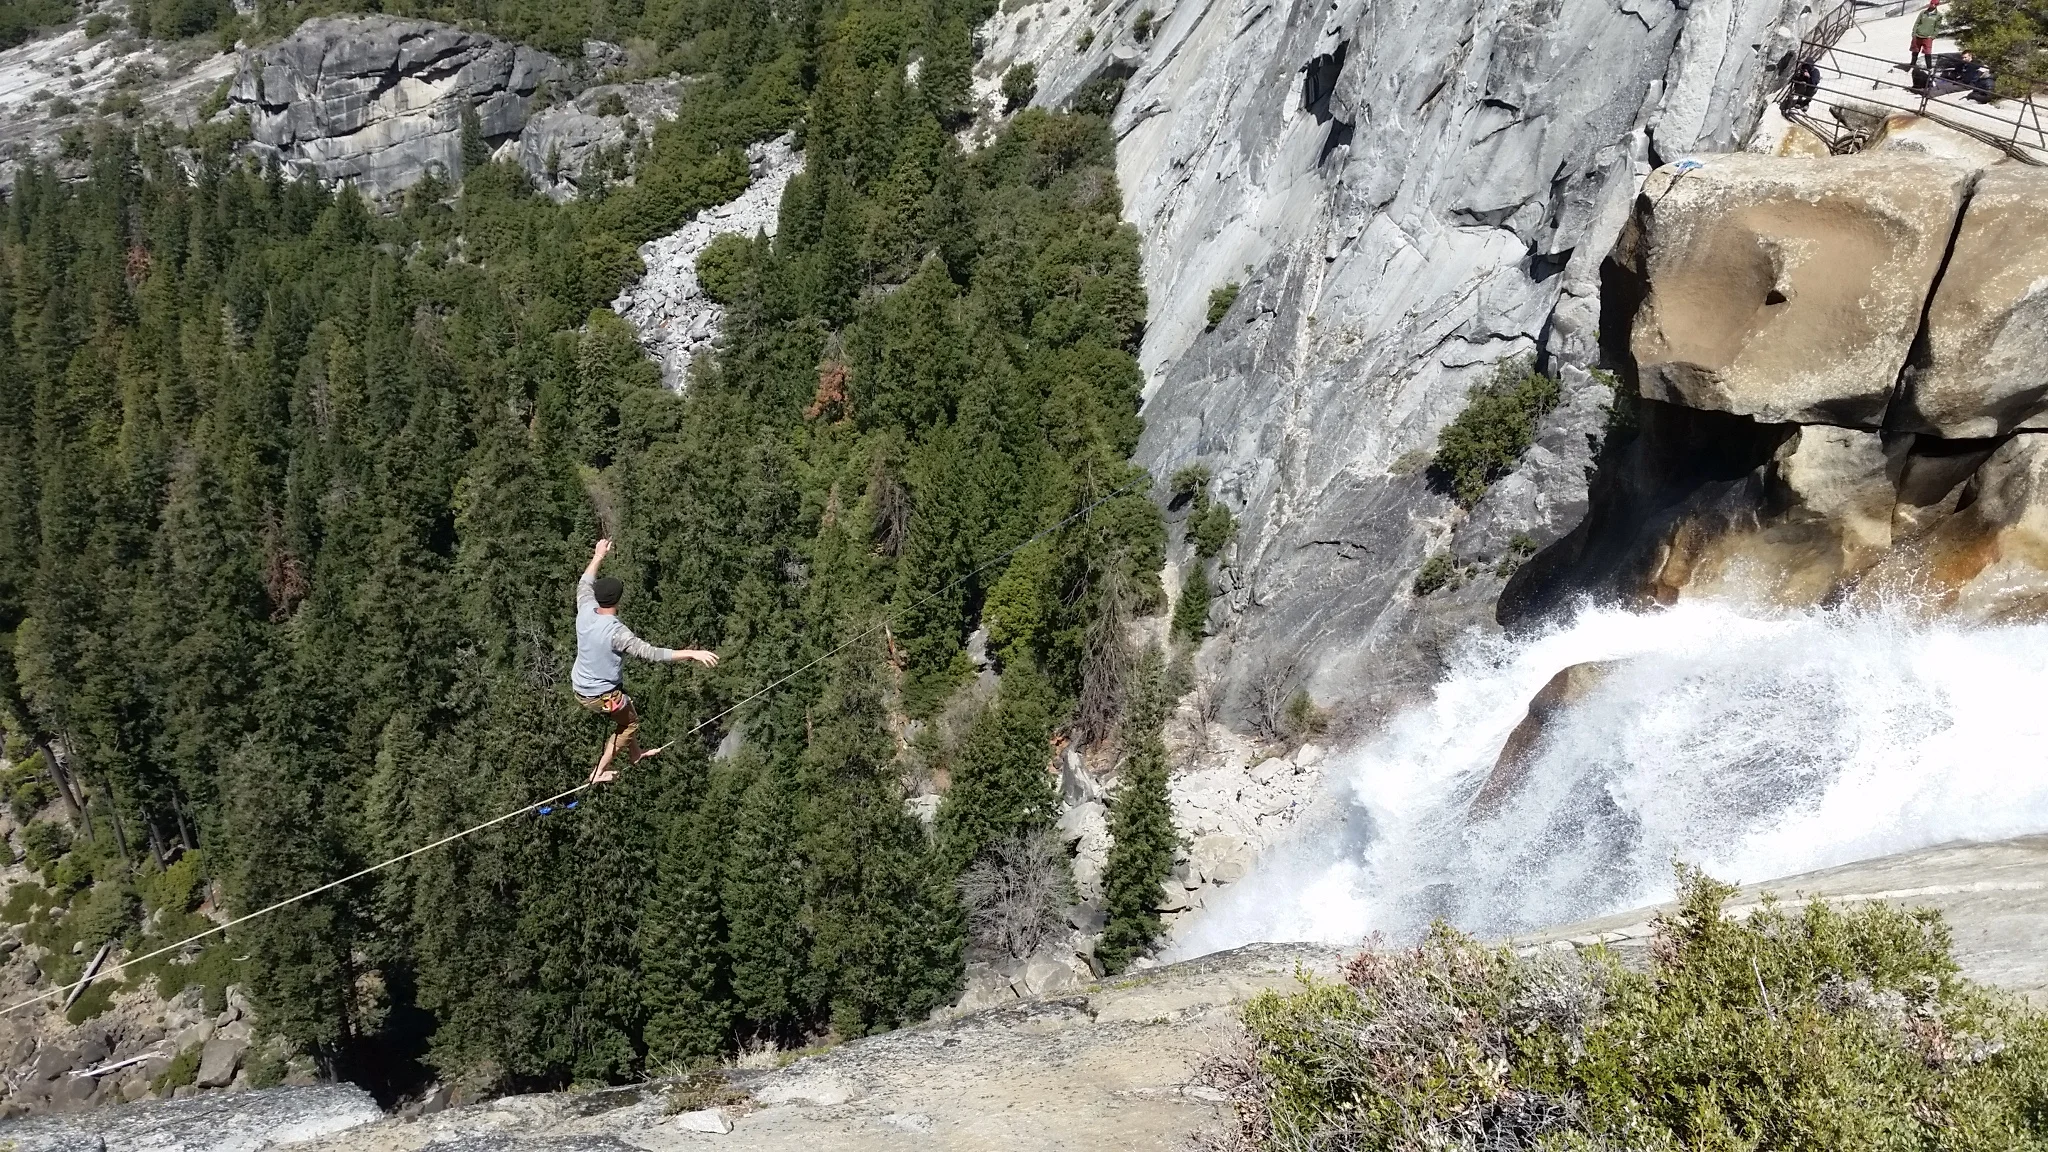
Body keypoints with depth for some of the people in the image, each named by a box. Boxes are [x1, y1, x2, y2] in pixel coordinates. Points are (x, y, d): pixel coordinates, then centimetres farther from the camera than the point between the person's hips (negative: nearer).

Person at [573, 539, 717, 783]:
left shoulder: (586, 611, -13)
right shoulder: (616, 632, -33)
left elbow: (584, 584, 9)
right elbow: (652, 653, -36)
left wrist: (598, 556, 21)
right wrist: (692, 653, -36)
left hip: (579, 687, 7)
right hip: (603, 696, -7)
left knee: (627, 712, 30)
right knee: (629, 723, 20)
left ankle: (635, 754, 50)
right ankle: (599, 772, 26)